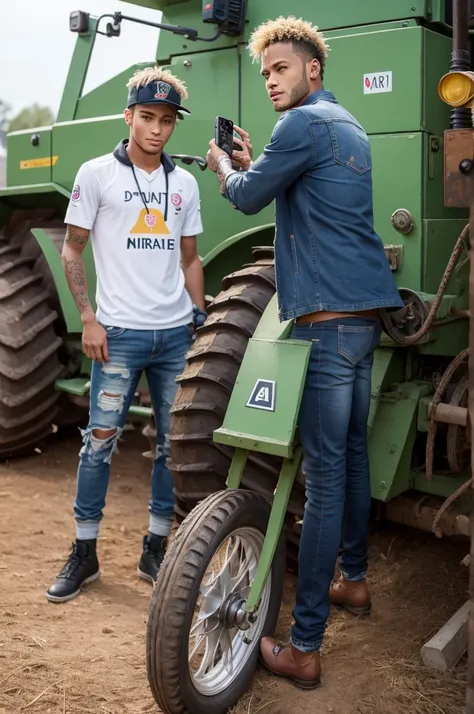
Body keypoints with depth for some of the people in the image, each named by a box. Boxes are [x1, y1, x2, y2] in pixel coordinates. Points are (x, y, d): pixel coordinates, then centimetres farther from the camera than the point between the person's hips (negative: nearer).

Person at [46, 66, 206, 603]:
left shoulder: (184, 184, 11)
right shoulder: (97, 174, 0)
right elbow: (72, 250, 0)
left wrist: (200, 319, 9)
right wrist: (89, 319, -9)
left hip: (177, 334, 4)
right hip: (120, 334, -4)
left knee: (172, 443, 7)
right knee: (100, 439, -2)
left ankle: (155, 549, 20)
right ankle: (84, 552, 12)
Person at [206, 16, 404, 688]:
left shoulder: (305, 123, -8)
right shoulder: (349, 127, 22)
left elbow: (248, 198, 1)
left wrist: (222, 165, 20)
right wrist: (252, 164, 26)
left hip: (328, 319, -10)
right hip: (365, 312, 10)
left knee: (325, 474, -9)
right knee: (353, 452, 19)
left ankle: (304, 648, -3)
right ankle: (353, 579, 35)